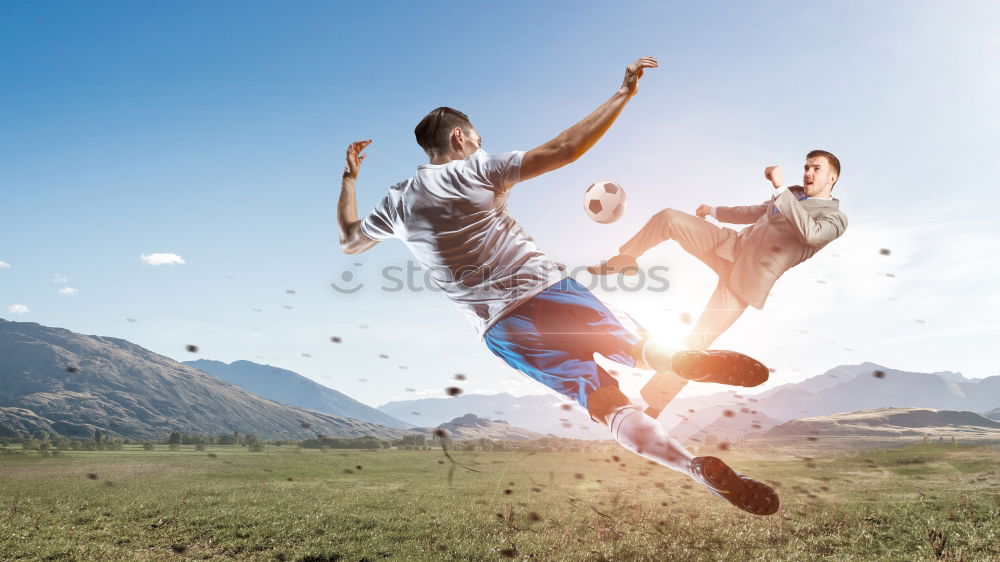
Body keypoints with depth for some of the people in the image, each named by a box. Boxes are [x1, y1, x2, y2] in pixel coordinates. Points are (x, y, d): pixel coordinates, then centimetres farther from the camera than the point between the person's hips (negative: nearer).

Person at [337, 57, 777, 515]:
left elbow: (348, 240, 28)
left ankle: (699, 467, -22)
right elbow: (565, 150, -7)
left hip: (501, 326, 2)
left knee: (608, 404, -3)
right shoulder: (477, 169, 1)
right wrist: (623, 94, 2)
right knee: (633, 349, 15)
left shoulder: (398, 201, 11)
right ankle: (689, 360, -18)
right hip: (549, 289, -2)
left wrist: (349, 178, 41)